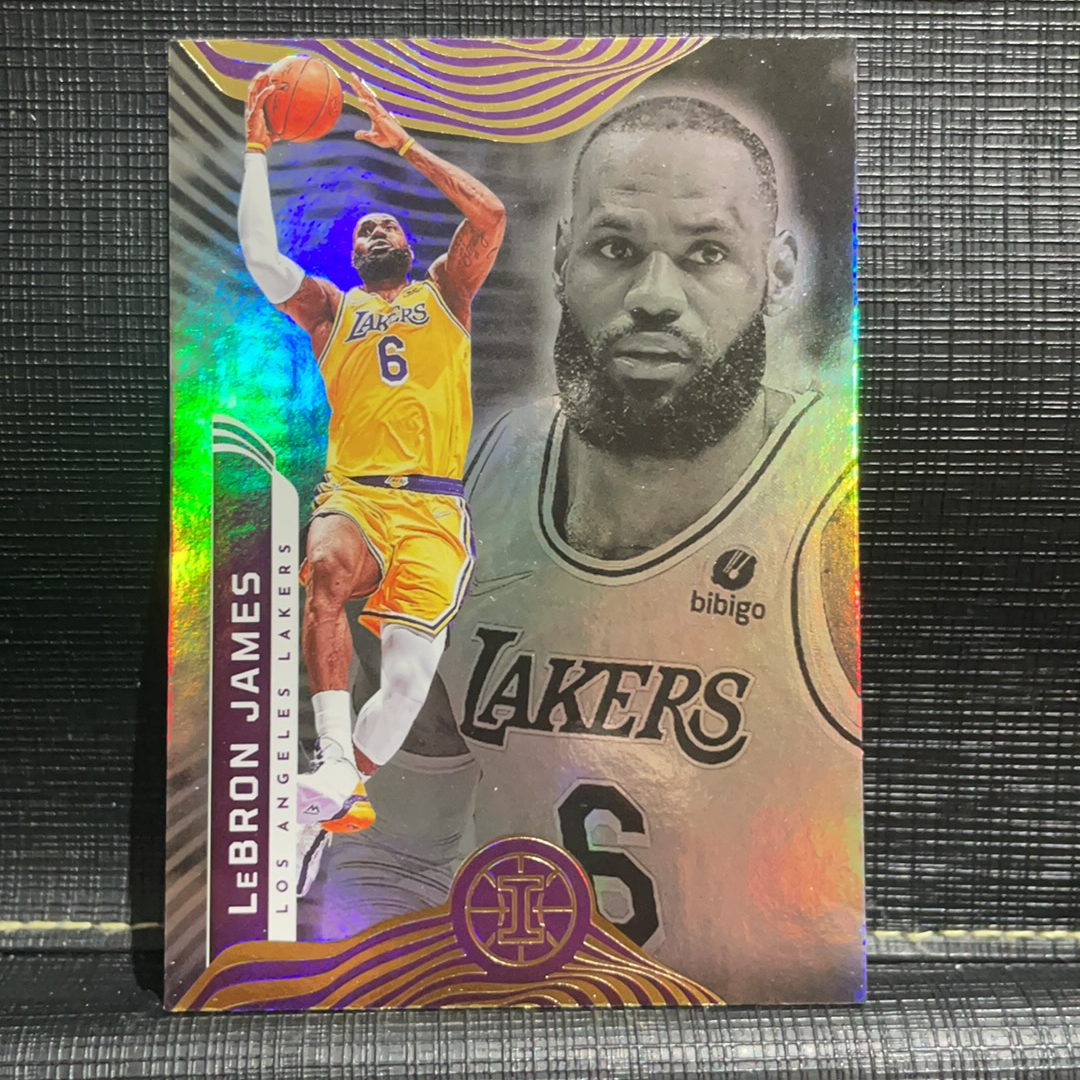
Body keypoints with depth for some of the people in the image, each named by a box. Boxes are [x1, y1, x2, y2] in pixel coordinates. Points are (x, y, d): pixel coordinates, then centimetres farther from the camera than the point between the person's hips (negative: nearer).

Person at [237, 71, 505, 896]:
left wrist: (404, 144, 9)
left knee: (411, 667, -13)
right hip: (352, 494, 1)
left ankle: (330, 803, 0)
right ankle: (336, 760, -29)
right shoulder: (330, 308, 22)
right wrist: (258, 151, 10)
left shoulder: (444, 292, 20)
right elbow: (260, 257, 7)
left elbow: (490, 215, 4)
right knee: (327, 571, -34)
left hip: (433, 509, 0)